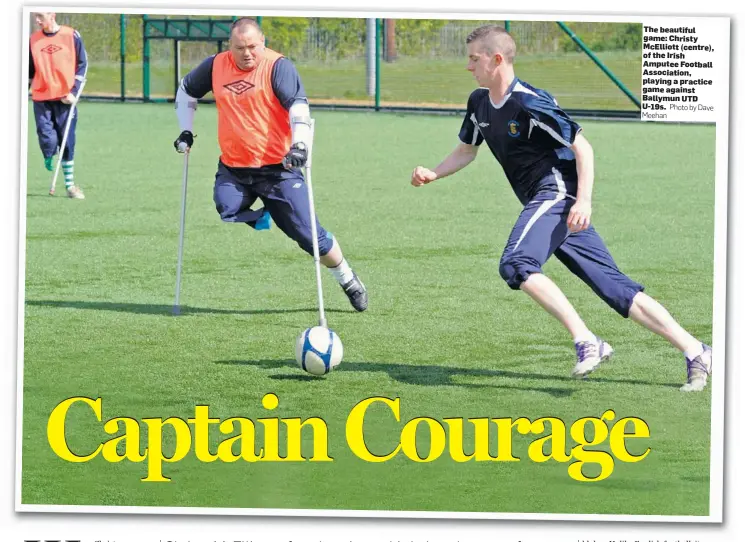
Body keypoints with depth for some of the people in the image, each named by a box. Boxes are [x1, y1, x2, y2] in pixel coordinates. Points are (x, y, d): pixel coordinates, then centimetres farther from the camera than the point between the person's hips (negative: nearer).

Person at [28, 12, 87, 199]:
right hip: (41, 98, 1)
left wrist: (74, 92, -8)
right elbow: (29, 69, 14)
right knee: (46, 136, -12)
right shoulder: (33, 39, 6)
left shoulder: (71, 36, -2)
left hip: (65, 98, -1)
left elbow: (82, 64, 0)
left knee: (67, 142, 2)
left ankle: (70, 184, 11)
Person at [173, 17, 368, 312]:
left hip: (278, 169, -4)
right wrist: (186, 131, 16)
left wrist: (300, 146, -37)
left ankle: (348, 279, 18)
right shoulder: (215, 66, 4)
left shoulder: (278, 67, -9)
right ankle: (259, 218, 9)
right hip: (233, 170, 4)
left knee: (308, 234, -5)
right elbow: (186, 90, 23)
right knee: (226, 212, -25)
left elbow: (299, 108, -21)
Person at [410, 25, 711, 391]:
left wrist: (584, 200, -24)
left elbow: (582, 147, -14)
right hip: (544, 202, 9)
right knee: (617, 289, 4)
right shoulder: (479, 103, 11)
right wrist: (432, 175, 7)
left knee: (515, 265, -27)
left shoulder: (528, 102, -15)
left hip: (558, 192, -9)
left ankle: (586, 342, -27)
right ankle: (695, 353, 2)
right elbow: (466, 151, 25)